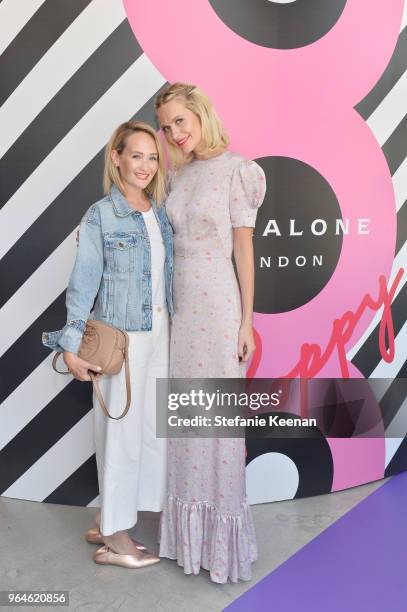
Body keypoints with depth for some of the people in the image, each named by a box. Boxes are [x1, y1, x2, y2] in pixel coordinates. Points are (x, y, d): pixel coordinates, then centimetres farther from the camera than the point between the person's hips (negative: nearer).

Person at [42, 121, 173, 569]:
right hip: (120, 338, -6)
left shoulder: (162, 212, 8)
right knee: (122, 430, 4)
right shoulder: (100, 216, -9)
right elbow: (83, 283, -10)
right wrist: (72, 345, -14)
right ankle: (115, 538, 23)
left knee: (151, 427, 13)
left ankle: (108, 521, 32)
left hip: (160, 334, 7)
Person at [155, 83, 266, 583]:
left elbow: (244, 246, -7)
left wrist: (247, 322, -8)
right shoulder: (177, 174, 12)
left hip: (217, 302, -6)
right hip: (179, 303, 6)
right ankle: (188, 527, 28)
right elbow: (170, 240, 14)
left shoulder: (234, 169, -5)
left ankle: (223, 535, 20)